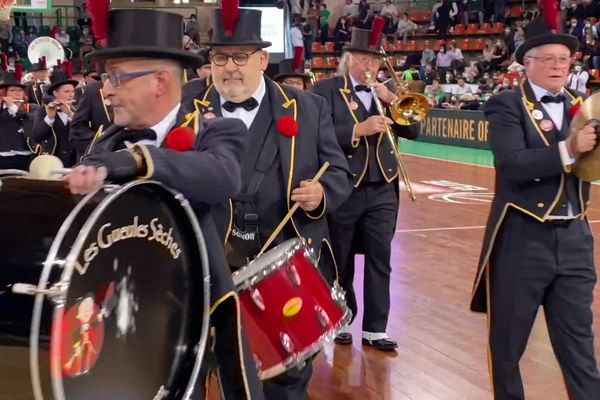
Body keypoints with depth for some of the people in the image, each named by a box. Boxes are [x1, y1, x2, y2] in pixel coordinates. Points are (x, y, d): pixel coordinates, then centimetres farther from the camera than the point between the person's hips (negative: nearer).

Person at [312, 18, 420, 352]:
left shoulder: (385, 93, 10)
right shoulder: (326, 90, -4)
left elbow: (413, 131, 2)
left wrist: (393, 101, -10)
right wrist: (359, 130, -24)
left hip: (382, 190, 4)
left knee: (380, 261, 3)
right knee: (340, 262, 10)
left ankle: (375, 328, 10)